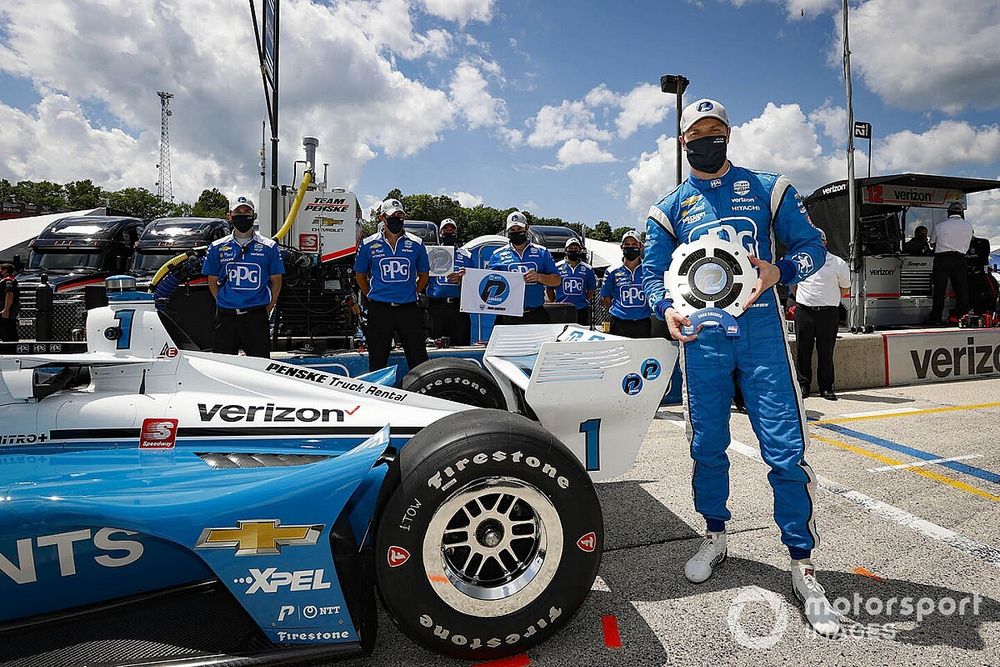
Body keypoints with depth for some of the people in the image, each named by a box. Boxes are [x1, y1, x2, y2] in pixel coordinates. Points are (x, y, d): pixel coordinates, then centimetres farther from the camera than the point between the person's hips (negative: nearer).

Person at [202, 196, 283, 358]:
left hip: (257, 317, -2)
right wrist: (225, 304, 5)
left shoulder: (269, 247, 3)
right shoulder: (217, 248, 8)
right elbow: (212, 282, 14)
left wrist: (266, 311, 1)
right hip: (226, 317, 2)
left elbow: (276, 281, 6)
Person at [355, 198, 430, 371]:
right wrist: (373, 297, 8)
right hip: (379, 310, 0)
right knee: (377, 362, 8)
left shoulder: (416, 244, 6)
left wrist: (411, 294, 9)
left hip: (409, 310, 1)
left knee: (419, 360, 2)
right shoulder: (368, 244, 4)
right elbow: (360, 275, 13)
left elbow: (424, 275, 17)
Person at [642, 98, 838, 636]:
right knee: (706, 446, 9)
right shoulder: (669, 208, 14)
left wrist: (779, 271, -15)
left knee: (786, 449, -5)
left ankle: (802, 567, 9)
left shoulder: (767, 188, 11)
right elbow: (652, 271, 9)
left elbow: (811, 244, 7)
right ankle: (715, 537, 30)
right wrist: (666, 309, -12)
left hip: (761, 329, -1)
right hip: (700, 336, 2)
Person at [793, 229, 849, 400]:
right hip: (804, 311, 2)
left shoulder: (838, 263, 3)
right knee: (803, 351, 3)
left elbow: (845, 289, 14)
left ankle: (826, 388, 12)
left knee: (826, 352, 2)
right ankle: (803, 385, 14)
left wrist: (829, 299, 11)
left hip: (828, 312, -1)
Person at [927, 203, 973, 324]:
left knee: (939, 289, -1)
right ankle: (963, 316, 4)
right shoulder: (968, 226, 7)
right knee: (962, 289, 4)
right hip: (959, 259, 2)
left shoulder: (938, 226, 1)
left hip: (941, 259, -1)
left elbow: (933, 243, 11)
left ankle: (935, 317, 1)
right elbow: (966, 247, 14)